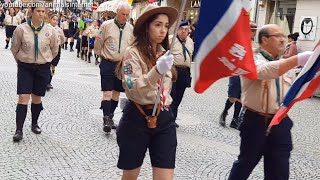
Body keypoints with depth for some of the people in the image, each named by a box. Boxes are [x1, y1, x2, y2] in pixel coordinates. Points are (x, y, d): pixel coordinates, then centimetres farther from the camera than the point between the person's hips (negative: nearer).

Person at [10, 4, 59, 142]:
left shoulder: (50, 31, -7)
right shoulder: (21, 29, -11)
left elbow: (54, 49, 9)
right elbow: (15, 48, 3)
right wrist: (21, 61, 12)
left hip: (43, 68, 2)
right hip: (25, 67, -1)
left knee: (37, 98, 11)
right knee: (23, 98, -7)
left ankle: (34, 124, 31)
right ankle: (19, 130, -1)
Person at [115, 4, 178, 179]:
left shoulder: (164, 53, 10)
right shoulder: (134, 53, -10)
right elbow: (132, 89, -22)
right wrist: (157, 71, -34)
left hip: (164, 119, 5)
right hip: (137, 119, -5)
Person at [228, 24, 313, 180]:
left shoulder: (284, 64, 14)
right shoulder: (252, 59, -9)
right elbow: (265, 71, -33)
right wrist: (298, 59, -42)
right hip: (255, 122, -6)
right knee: (246, 163, 11)